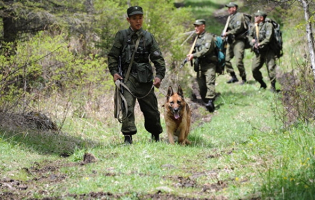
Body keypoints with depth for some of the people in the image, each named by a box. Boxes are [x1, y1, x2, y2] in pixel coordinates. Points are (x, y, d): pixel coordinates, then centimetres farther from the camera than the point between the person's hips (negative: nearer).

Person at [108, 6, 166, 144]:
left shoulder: (148, 37, 8)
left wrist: (159, 75, -5)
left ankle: (156, 135, 29)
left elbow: (158, 58, 7)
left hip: (145, 77, 2)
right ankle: (128, 137, -16)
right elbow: (113, 56, 5)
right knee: (127, 106, -18)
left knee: (151, 109, 9)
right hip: (128, 76, -2)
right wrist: (114, 72, -9)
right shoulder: (122, 36, 4)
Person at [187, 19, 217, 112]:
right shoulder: (196, 38, 19)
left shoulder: (208, 37, -6)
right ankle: (205, 101, 10)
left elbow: (206, 50, -18)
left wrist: (194, 55, -21)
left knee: (210, 83, -20)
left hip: (209, 64, -7)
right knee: (201, 85, 3)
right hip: (199, 65, 7)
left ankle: (210, 101, -31)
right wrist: (190, 55, 6)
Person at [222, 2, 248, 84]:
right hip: (230, 41, 8)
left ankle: (243, 78, 0)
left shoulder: (239, 16, -7)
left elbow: (239, 29, -16)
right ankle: (233, 77, 12)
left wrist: (227, 33, -16)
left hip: (238, 41, -8)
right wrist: (224, 33, 3)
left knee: (238, 61, -14)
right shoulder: (230, 17, 18)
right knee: (226, 59, 2)